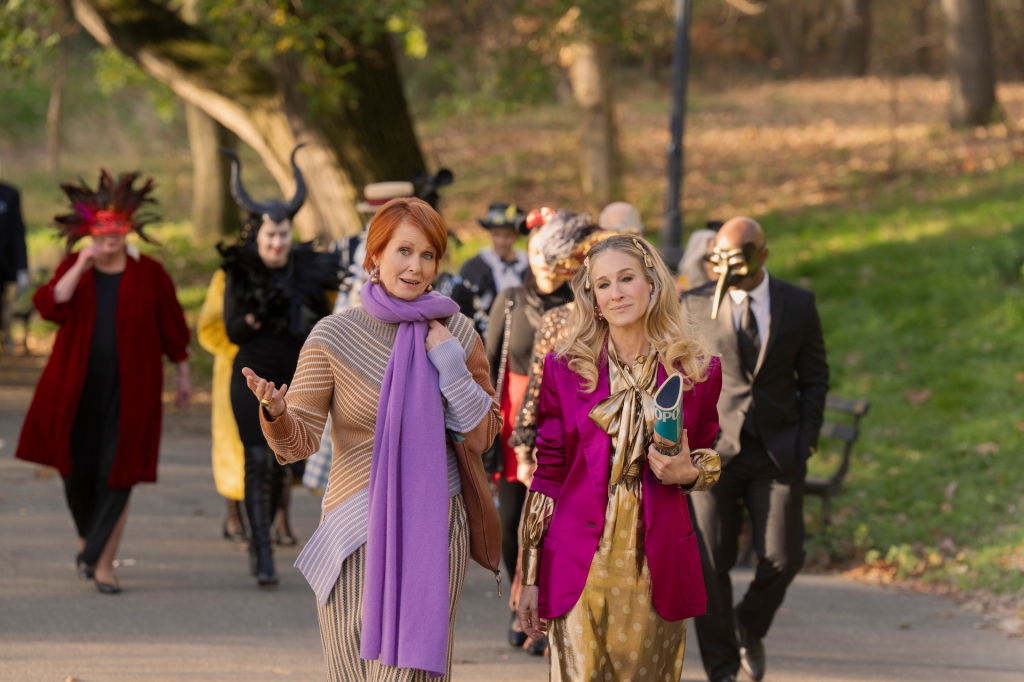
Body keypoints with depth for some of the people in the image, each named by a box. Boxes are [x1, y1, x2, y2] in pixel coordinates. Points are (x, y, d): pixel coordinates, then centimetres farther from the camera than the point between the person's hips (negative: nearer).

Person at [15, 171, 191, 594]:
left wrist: (183, 375, 8)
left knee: (117, 476, -5)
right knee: (78, 470, 7)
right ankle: (88, 538, 34)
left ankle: (103, 561, 2)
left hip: (129, 391, -2)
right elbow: (49, 306, -15)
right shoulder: (74, 267, 2)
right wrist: (81, 266, -20)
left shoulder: (148, 274, -1)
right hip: (76, 388, 2)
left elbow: (171, 327, 5)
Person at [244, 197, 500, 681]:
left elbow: (482, 438, 4)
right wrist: (276, 412, -28)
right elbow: (299, 442, -6)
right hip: (359, 532, -1)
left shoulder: (456, 332, 4)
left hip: (435, 531, 1)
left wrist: (450, 362, -7)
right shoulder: (334, 337, -4)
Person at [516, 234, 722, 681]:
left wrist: (689, 472, -7)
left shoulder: (697, 370, 3)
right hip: (580, 561, -1)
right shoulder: (565, 368, 2)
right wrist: (530, 578, 5)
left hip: (656, 566, 1)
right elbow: (548, 473, 6)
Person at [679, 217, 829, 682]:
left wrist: (805, 441, 0)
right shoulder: (695, 307, 1)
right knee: (710, 563, -4)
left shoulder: (799, 305, 3)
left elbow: (815, 377, 8)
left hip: (777, 453, 1)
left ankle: (749, 629, 25)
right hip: (713, 451, -1)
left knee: (782, 558, -6)